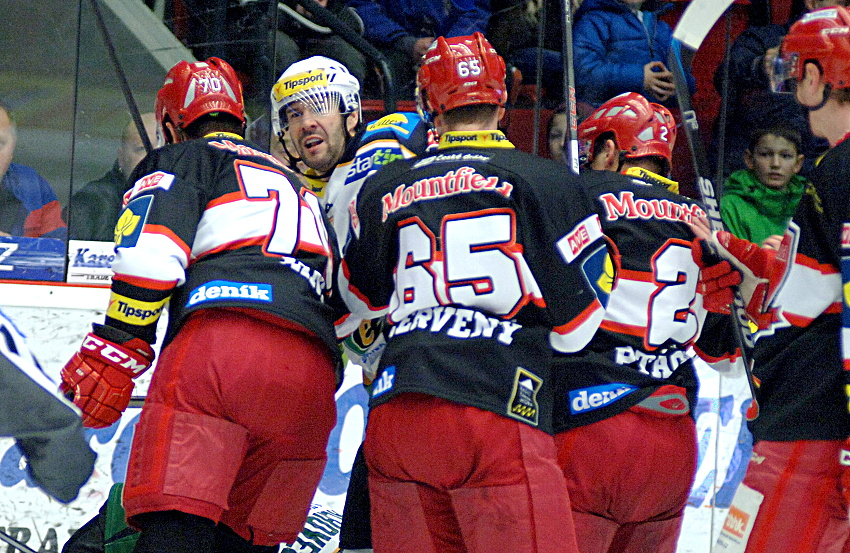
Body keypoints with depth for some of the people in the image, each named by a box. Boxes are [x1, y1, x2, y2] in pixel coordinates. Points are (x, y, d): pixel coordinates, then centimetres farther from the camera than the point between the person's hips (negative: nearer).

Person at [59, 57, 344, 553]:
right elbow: (343, 303, 35)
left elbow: (152, 251, -1)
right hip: (313, 372, 6)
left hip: (220, 342, -6)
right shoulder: (299, 187, 39)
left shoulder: (183, 159, 18)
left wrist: (112, 351, -2)